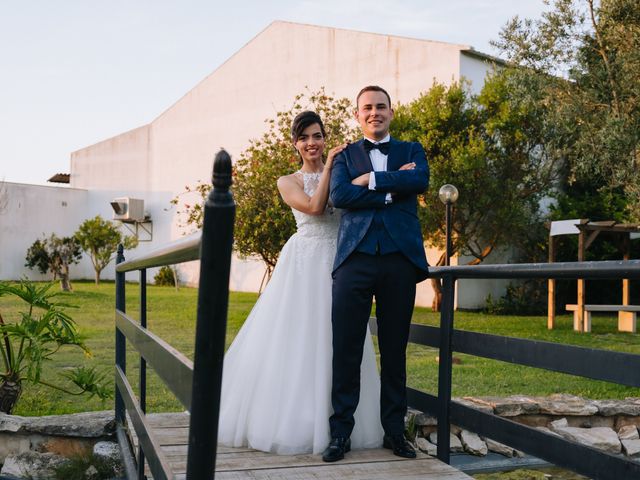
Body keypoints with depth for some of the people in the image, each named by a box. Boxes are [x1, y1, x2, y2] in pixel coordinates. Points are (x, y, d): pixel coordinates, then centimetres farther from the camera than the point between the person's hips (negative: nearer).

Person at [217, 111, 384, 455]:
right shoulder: (289, 182, 7)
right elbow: (314, 206, -10)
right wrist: (328, 167, -3)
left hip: (339, 261, 2)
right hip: (304, 262, -2)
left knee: (333, 342, 1)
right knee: (296, 340, -4)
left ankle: (336, 423, 9)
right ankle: (293, 421, 4)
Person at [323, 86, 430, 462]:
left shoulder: (411, 151, 17)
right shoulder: (345, 156, 15)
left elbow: (420, 181, -6)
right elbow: (339, 195, -4)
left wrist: (371, 179, -8)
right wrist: (392, 189, -7)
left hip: (401, 259, 1)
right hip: (356, 258, 0)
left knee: (395, 350, 7)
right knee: (346, 349, -1)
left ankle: (394, 431, 17)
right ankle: (341, 432, 7)